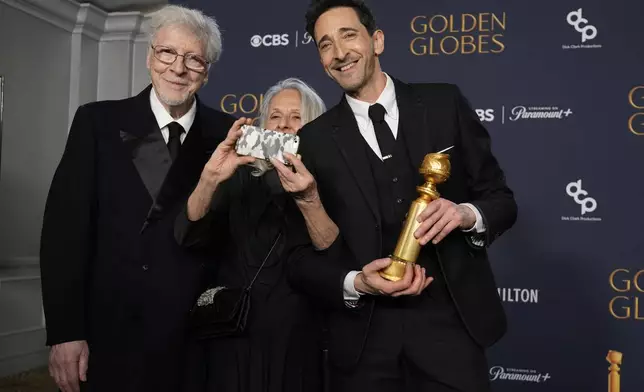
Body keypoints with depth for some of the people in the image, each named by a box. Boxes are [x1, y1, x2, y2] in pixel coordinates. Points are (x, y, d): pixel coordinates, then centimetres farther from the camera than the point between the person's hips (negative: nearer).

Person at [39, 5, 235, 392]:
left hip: (191, 338, 1)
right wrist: (65, 331, -9)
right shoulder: (98, 121, -1)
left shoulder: (226, 135, 0)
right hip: (107, 333, 0)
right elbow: (66, 225, -5)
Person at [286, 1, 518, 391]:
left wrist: (468, 214, -17)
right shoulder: (314, 141, 1)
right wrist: (355, 283, -16)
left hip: (452, 324, 0)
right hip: (364, 336, 1)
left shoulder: (444, 103, 1)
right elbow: (303, 255, 2)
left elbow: (501, 199, 5)